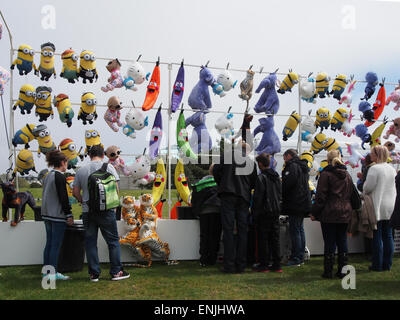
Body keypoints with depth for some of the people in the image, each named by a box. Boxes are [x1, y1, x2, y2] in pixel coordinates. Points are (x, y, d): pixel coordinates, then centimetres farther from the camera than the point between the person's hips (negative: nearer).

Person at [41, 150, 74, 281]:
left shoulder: (48, 176, 13)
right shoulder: (60, 177, -14)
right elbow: (63, 197, -17)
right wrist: (69, 215, -12)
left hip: (47, 215, 9)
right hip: (57, 215, -9)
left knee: (49, 243, 13)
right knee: (56, 245, -3)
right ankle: (53, 273, 0)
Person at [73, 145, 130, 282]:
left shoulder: (81, 170, 6)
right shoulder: (108, 167, -2)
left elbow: (75, 192, 5)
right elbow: (116, 189, -6)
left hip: (87, 212, 3)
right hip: (106, 210, -3)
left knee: (90, 242, 9)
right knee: (113, 241, 7)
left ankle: (94, 274, 12)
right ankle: (116, 272, 9)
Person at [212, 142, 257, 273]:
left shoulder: (228, 155, 5)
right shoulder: (251, 162, 12)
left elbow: (216, 170, -1)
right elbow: (254, 183, 12)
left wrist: (221, 184, 15)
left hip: (228, 195, -2)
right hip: (244, 197, 3)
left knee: (228, 229, -3)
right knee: (242, 230, 7)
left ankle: (229, 265, -6)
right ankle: (241, 265, 7)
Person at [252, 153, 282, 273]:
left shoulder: (261, 177, -13)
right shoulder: (276, 176, 11)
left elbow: (257, 197, -14)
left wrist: (254, 213, -8)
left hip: (264, 212, -7)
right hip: (276, 211, 7)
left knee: (263, 239, 0)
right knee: (274, 238, 10)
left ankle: (263, 265, 3)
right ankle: (276, 265, 12)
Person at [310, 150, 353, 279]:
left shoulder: (326, 174, -9)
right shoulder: (347, 175, 10)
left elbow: (320, 196, -11)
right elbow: (352, 195, 14)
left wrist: (314, 212, -5)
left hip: (329, 214, -5)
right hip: (345, 214, 5)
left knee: (330, 243, 0)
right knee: (342, 242, 10)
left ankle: (328, 271, 4)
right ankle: (342, 270, 14)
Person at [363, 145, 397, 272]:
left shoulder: (374, 169, -13)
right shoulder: (392, 169, 7)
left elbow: (368, 187, -12)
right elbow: (394, 187, 13)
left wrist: (365, 192, 8)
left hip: (378, 207, -6)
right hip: (390, 207, 6)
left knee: (377, 237, 0)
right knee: (388, 236, 10)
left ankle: (377, 265, 4)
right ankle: (387, 264, 15)